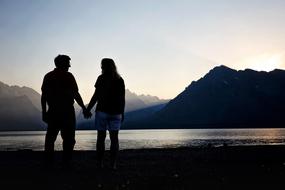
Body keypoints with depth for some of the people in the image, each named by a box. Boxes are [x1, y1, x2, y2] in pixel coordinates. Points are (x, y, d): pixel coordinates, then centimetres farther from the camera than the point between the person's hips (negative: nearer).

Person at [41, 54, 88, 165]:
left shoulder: (48, 76, 8)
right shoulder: (68, 76, -5)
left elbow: (43, 96, 7)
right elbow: (75, 94, -8)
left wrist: (44, 111, 13)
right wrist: (84, 108, 0)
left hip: (52, 112, 4)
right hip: (67, 112, -4)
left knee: (50, 137, 12)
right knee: (68, 138, 3)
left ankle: (48, 161, 12)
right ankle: (66, 161, 2)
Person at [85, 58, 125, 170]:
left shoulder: (101, 78, -5)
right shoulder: (120, 80, 5)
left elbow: (96, 96, -8)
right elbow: (122, 99, 5)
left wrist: (88, 109, 0)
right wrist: (122, 113, 12)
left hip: (102, 111, -2)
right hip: (116, 113, 3)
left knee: (101, 138, 6)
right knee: (114, 138, 6)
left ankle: (100, 163, 7)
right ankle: (113, 164, 2)